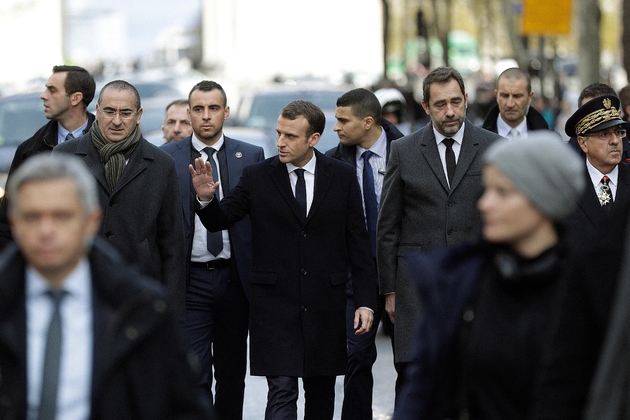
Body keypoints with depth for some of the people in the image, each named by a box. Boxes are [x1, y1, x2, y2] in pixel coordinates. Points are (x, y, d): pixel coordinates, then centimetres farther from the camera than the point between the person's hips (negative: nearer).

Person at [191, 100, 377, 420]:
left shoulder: (342, 176, 2)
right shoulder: (257, 176, 0)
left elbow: (358, 243, 4)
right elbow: (221, 220, 1)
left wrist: (365, 301, -1)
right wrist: (207, 198, -22)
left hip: (326, 306, 2)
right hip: (275, 305, -2)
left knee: (321, 391, 12)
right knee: (281, 392, -9)